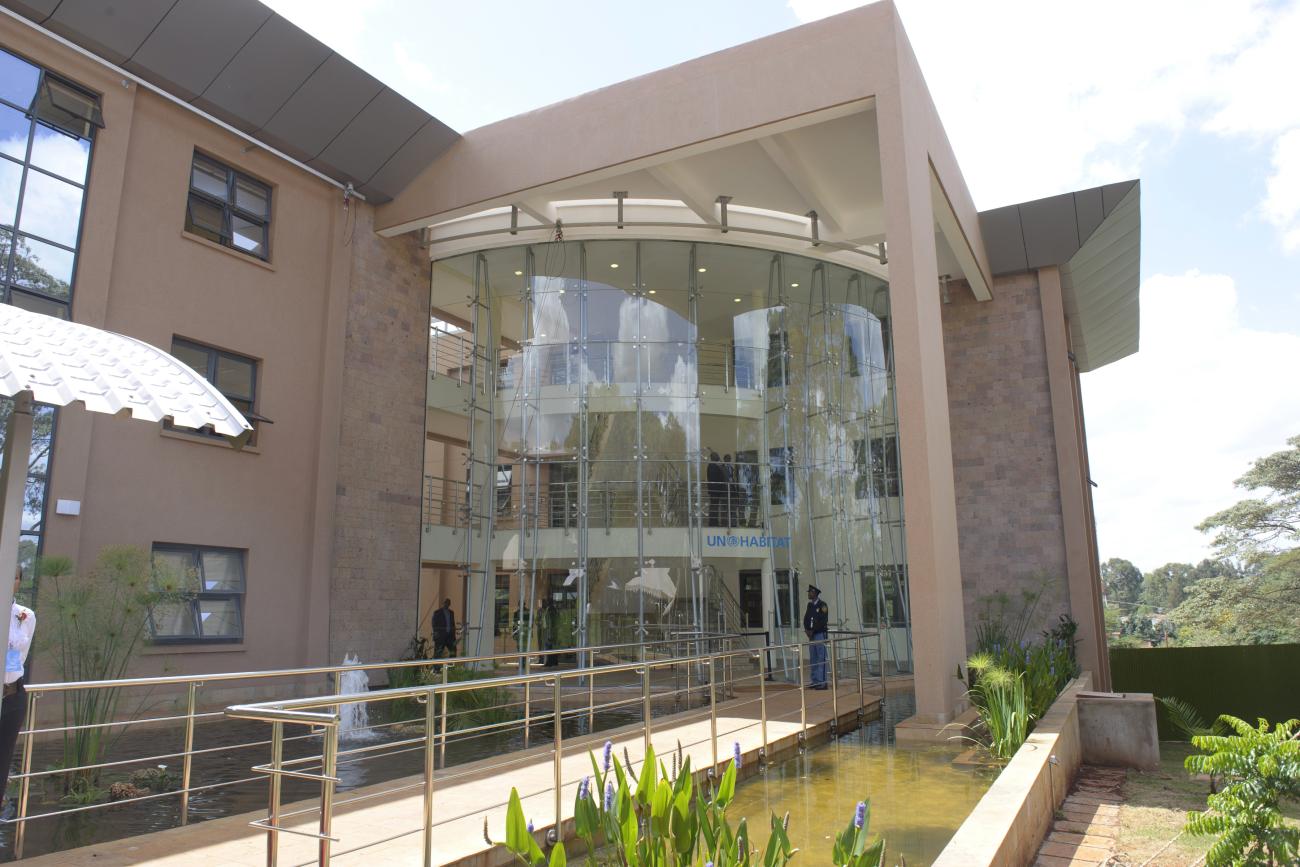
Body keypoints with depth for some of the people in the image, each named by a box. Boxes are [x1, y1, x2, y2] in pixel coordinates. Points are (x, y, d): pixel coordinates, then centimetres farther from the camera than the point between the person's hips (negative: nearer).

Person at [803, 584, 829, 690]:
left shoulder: (822, 605, -8)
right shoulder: (810, 605, 13)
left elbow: (823, 621, -15)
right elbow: (806, 618, 15)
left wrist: (812, 630, -14)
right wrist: (807, 629, -2)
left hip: (820, 634, -7)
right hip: (811, 635, 7)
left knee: (821, 659, -5)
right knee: (812, 659, 9)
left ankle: (822, 682, -3)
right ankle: (815, 681, 15)